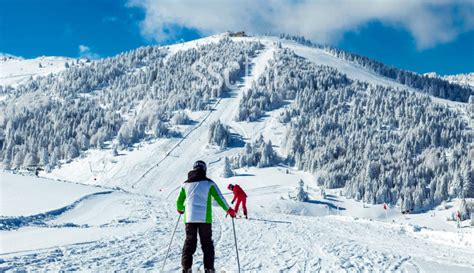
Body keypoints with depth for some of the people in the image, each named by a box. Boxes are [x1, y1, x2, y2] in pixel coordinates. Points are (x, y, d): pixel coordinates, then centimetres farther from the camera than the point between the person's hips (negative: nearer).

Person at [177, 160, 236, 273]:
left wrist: (180, 209, 36)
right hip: (205, 218, -2)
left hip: (189, 218, 2)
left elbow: (179, 201, 13)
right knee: (207, 243, 8)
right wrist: (229, 210, 11)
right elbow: (219, 198, -2)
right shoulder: (209, 183, -1)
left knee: (189, 243, 10)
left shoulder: (186, 184, 7)